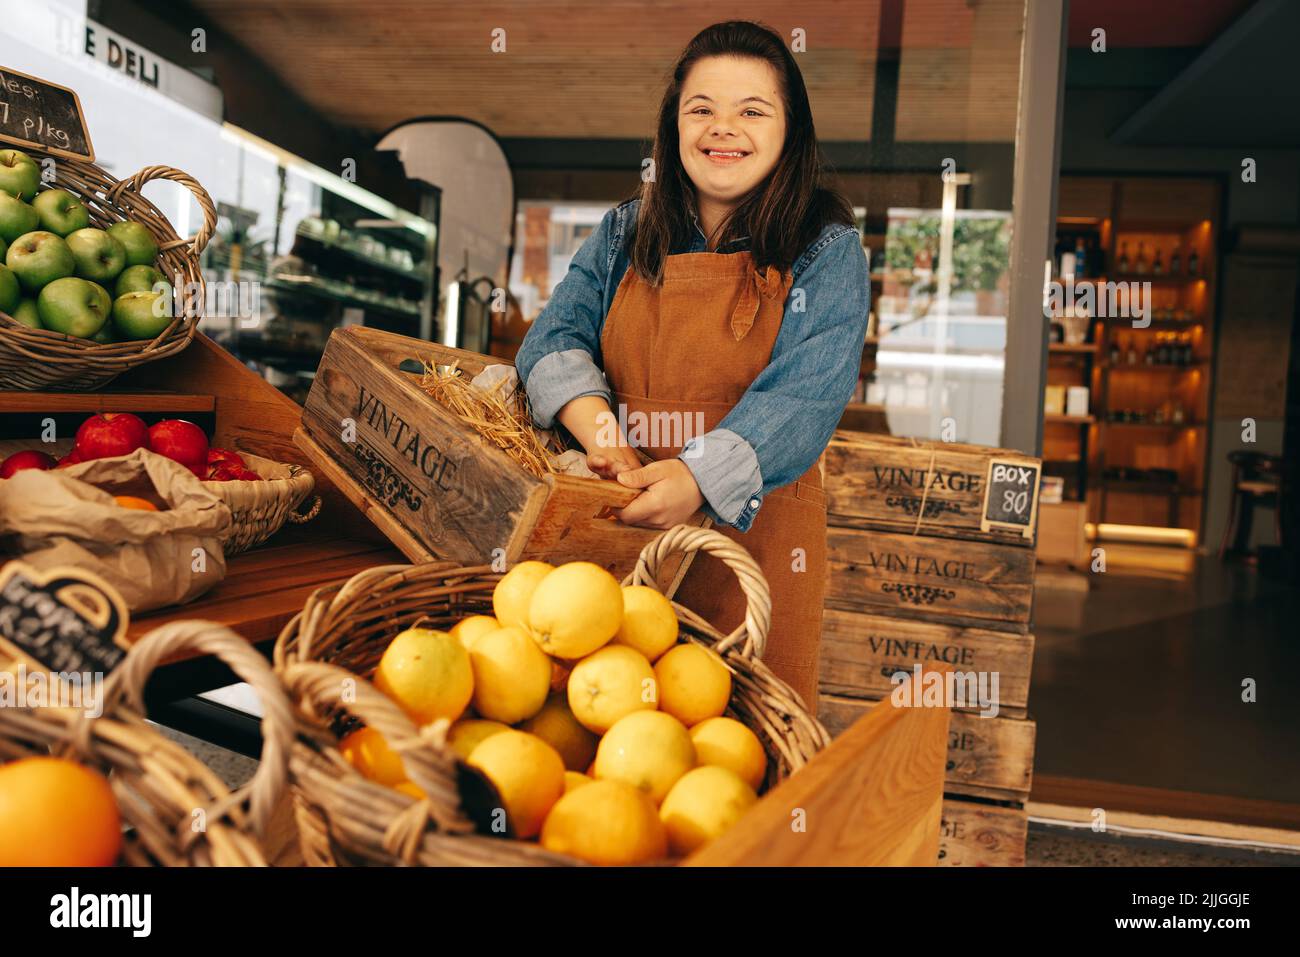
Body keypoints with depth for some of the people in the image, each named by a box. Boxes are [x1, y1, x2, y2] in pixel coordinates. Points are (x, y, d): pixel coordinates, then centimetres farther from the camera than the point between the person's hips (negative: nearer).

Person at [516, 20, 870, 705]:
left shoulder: (825, 250, -3)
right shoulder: (623, 235, 9)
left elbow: (804, 396, -15)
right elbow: (556, 336, -1)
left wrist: (697, 478, -31)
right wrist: (601, 433, -21)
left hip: (752, 530, -2)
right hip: (613, 526, 3)